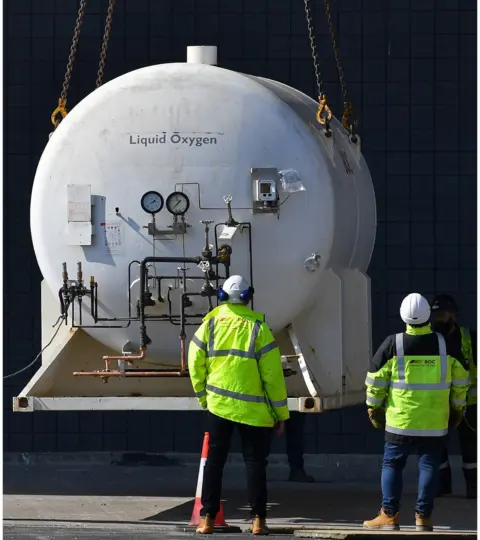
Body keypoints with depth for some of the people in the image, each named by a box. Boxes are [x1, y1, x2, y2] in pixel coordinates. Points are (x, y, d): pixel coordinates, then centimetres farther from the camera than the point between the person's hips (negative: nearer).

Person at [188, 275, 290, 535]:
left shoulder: (210, 323, 1)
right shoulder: (257, 326, -7)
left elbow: (195, 363, 3)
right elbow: (272, 373, -7)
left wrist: (203, 396, 18)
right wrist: (281, 413, -1)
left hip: (219, 405, 2)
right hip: (253, 407, -2)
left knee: (214, 461, 9)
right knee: (255, 463, 4)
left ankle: (208, 518, 7)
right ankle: (258, 520, 0)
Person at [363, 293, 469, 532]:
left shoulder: (393, 344, -8)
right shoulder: (445, 344, -1)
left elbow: (376, 378, -2)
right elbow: (461, 379, 8)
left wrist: (374, 407, 12)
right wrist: (457, 408, 20)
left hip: (401, 420, -1)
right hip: (435, 422, 1)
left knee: (392, 464, 7)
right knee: (429, 465, 7)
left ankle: (389, 515, 4)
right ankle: (423, 516, 5)